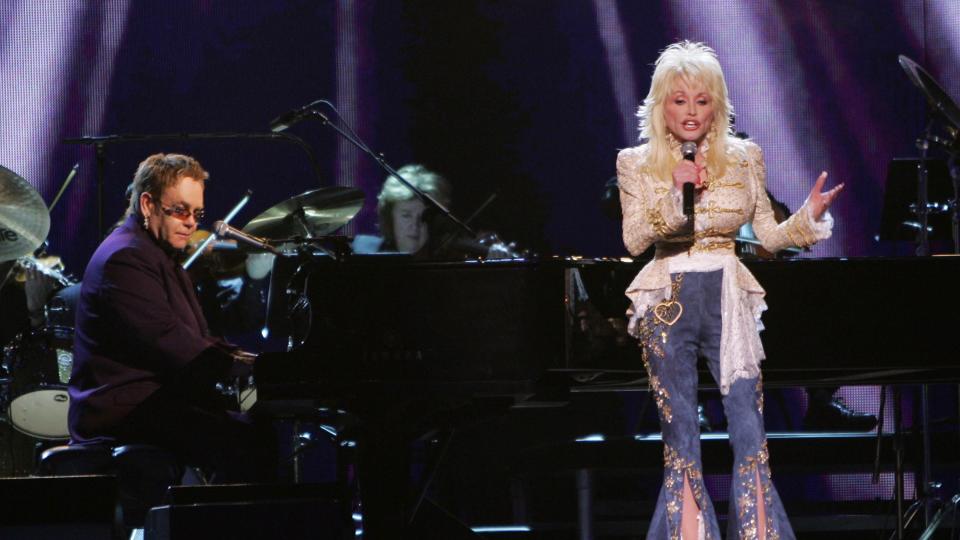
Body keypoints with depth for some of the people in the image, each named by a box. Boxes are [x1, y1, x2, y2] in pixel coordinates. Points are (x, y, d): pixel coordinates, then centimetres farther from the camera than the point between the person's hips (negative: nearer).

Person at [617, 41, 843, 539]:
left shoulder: (743, 158, 5)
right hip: (669, 304, -1)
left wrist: (808, 217, -12)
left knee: (750, 433, -5)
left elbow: (769, 236, 6)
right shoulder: (638, 164, 1)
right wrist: (673, 193, -19)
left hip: (729, 302, 1)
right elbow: (633, 240, -8)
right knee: (681, 438, 2)